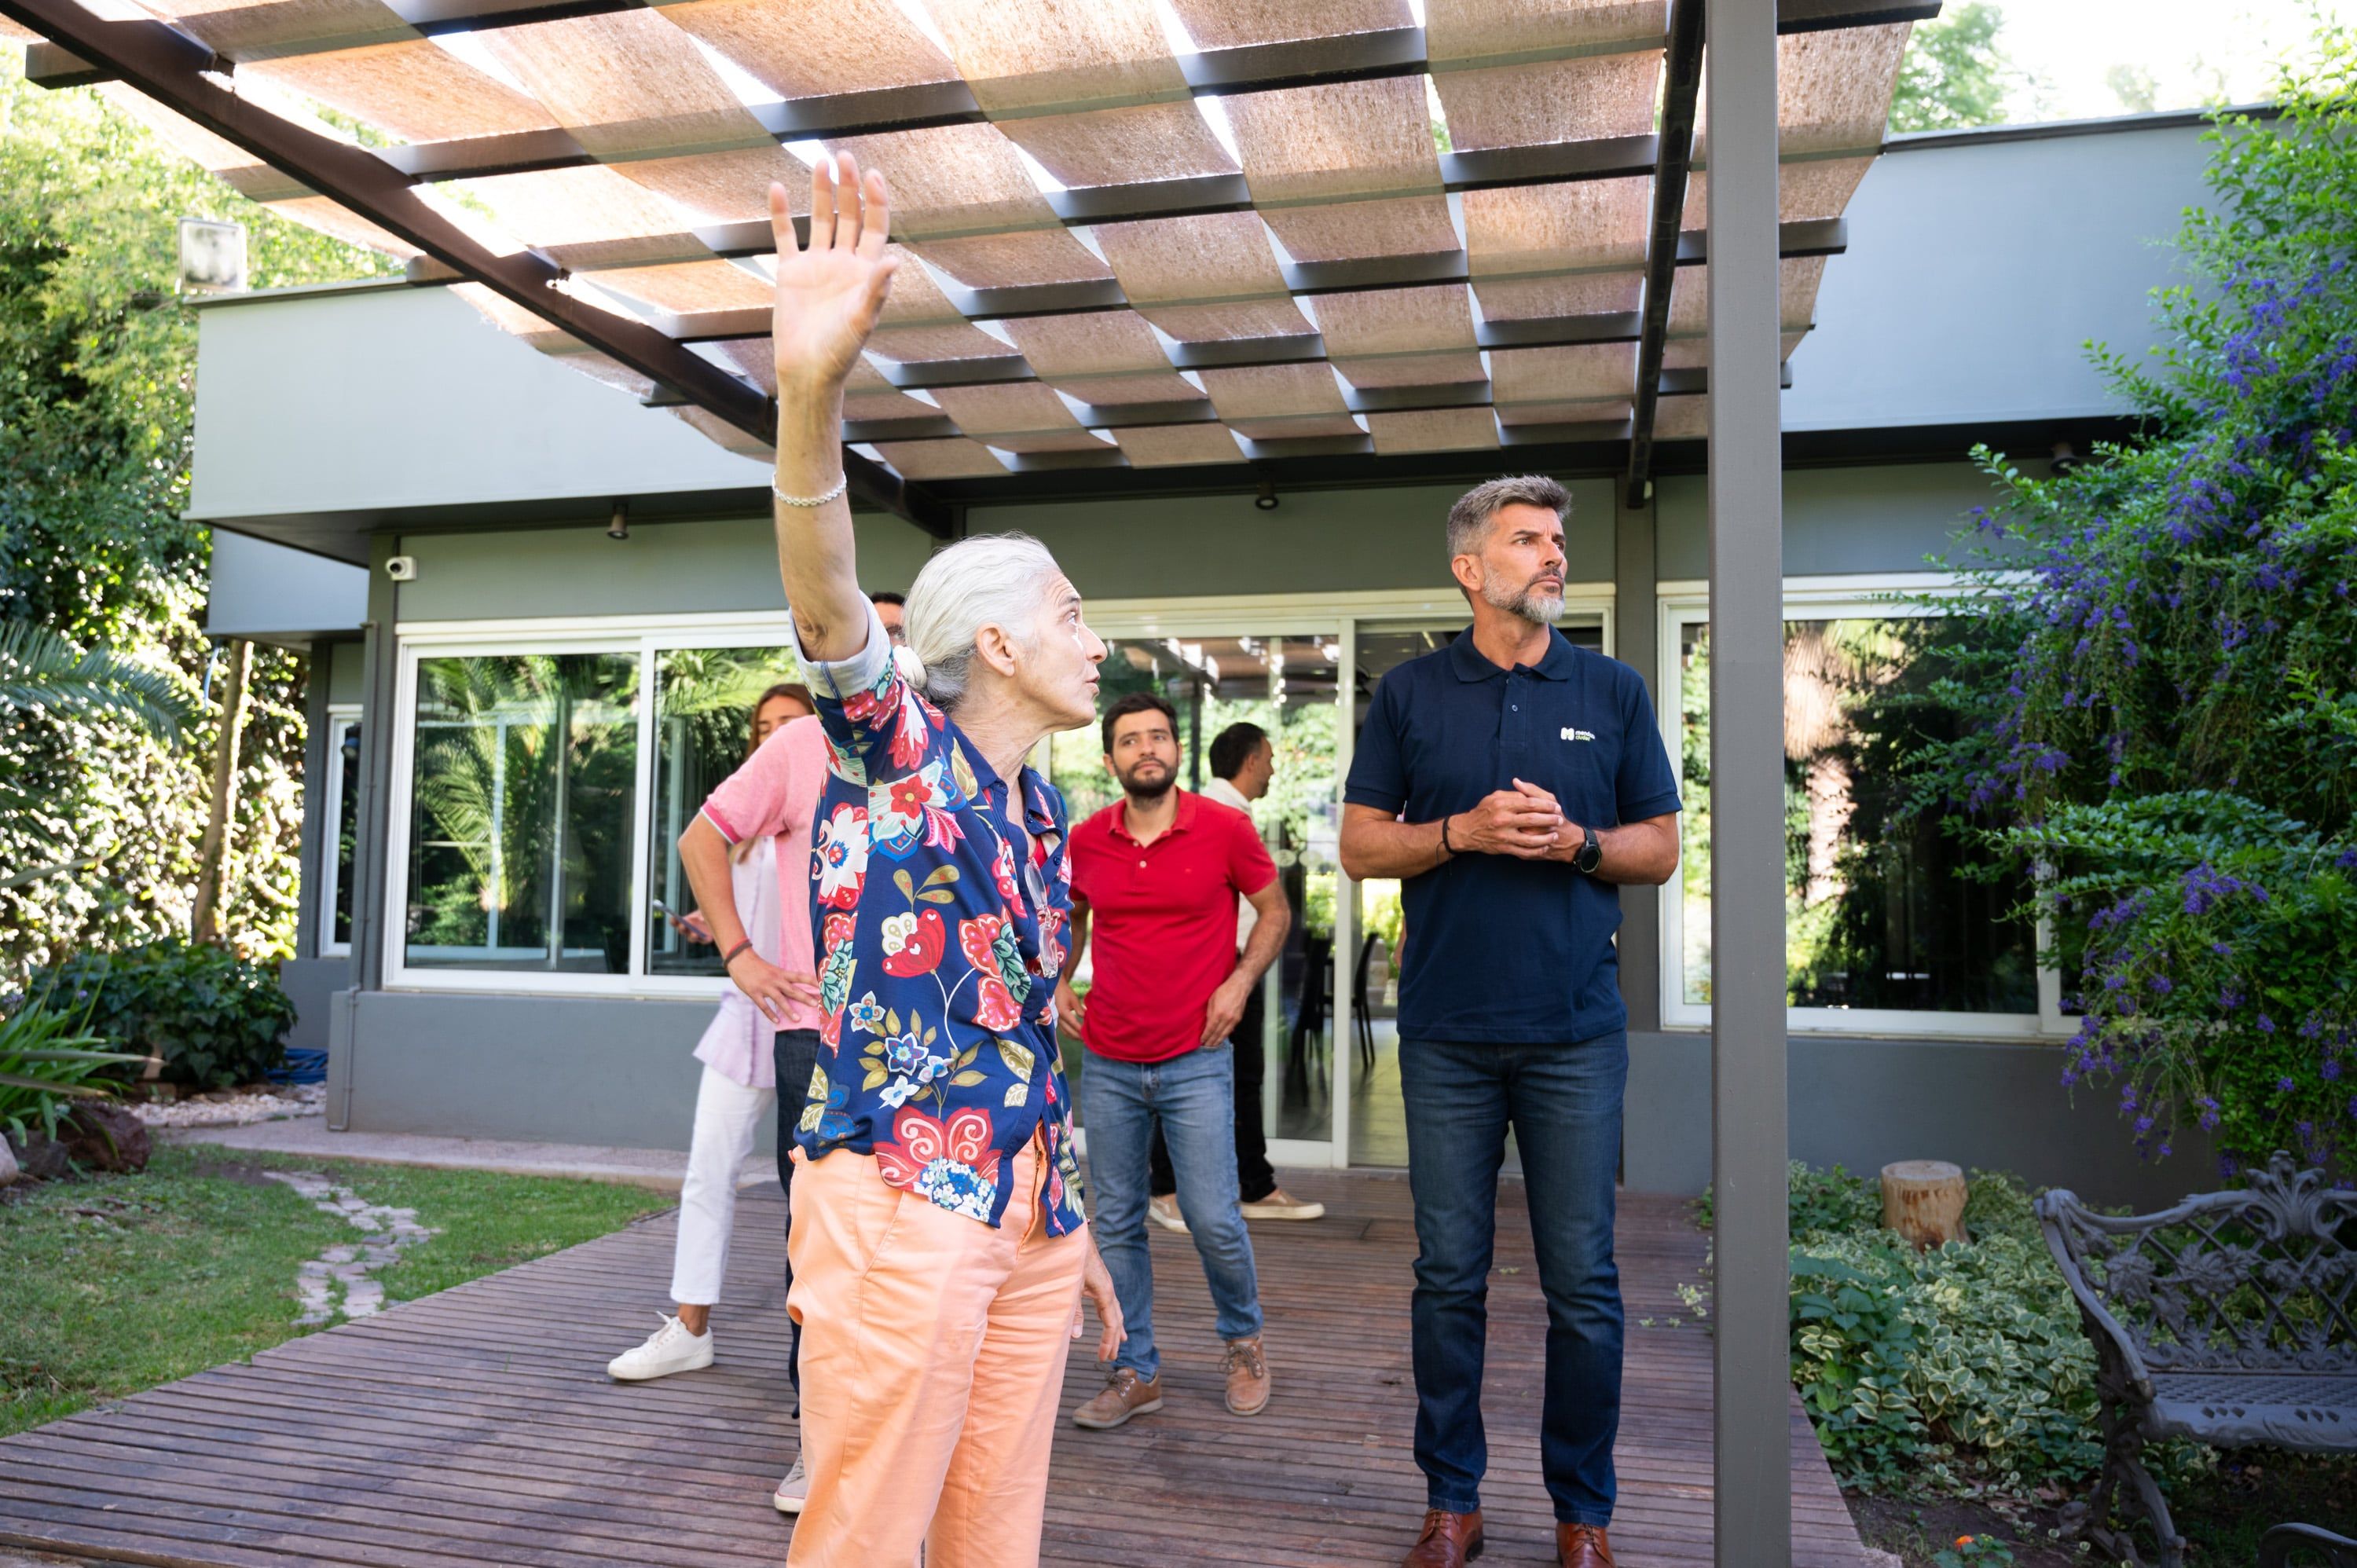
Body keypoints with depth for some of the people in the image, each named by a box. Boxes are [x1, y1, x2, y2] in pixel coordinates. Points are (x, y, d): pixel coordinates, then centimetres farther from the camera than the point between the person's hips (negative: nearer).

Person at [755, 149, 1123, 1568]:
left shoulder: (1041, 815, 14)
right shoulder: (897, 750, -6)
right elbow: (826, 605, -27)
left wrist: (1078, 1231, 20)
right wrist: (813, 390, -44)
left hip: (1027, 1210, 7)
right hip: (901, 1201, -7)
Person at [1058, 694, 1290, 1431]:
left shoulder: (1225, 828, -6)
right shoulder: (1086, 841, 2)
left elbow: (1274, 911, 6)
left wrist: (1240, 982, -7)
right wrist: (1058, 981, 8)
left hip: (1196, 1064, -3)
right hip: (1108, 1065, 3)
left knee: (1213, 1219, -1)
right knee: (1116, 1226, 7)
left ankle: (1244, 1338, 28)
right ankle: (1135, 1372, 22)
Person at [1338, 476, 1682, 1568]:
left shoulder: (1613, 691, 7)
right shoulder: (1412, 692, 6)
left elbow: (1660, 850, 9)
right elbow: (1361, 845, 5)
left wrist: (1575, 841, -11)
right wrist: (1463, 831, -11)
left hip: (1576, 1033, 0)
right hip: (1446, 1030, 0)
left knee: (1583, 1281, 5)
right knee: (1449, 1273, 8)